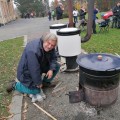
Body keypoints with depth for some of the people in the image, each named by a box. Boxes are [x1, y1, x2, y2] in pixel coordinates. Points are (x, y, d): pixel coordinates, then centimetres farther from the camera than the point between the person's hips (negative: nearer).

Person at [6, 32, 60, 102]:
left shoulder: (50, 48, -13)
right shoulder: (33, 51, -38)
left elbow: (53, 58, -1)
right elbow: (34, 70, -33)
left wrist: (51, 69, -20)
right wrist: (38, 83, -20)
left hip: (41, 66, 7)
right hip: (27, 72, -7)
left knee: (56, 66, -4)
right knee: (36, 91, -4)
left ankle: (45, 82, 16)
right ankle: (15, 85, 13)